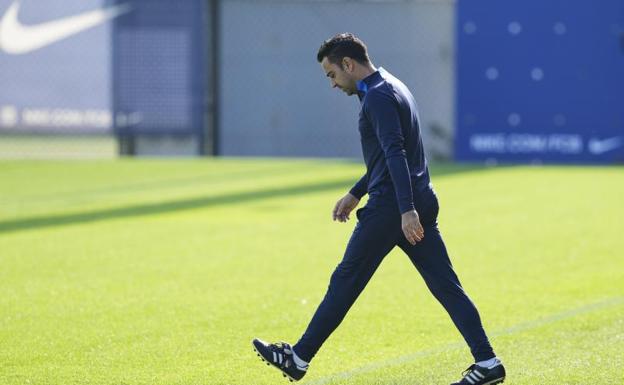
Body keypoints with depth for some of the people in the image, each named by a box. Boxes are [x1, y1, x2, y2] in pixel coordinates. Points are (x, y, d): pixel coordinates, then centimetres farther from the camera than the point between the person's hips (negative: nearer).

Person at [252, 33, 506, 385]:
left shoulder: (377, 97, -12)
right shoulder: (391, 88, 19)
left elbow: (395, 154, -23)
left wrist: (406, 210, -30)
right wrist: (356, 194, 32)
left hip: (391, 208, -9)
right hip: (420, 204, 9)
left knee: (345, 282, 0)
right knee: (446, 286, 5)